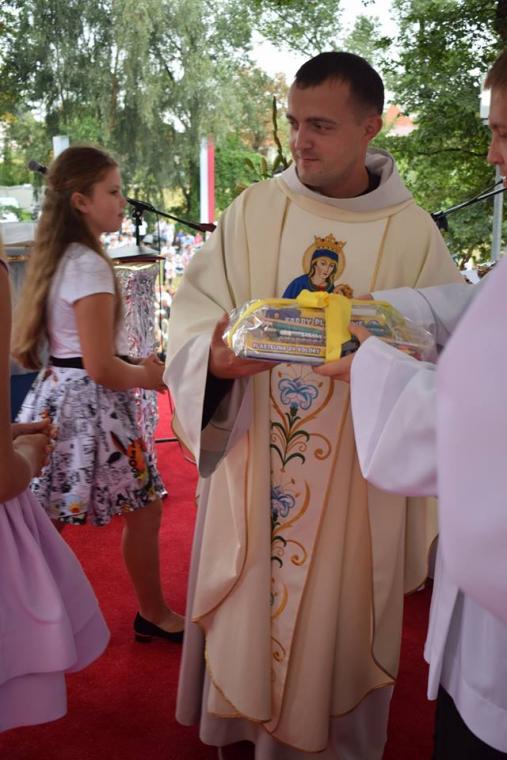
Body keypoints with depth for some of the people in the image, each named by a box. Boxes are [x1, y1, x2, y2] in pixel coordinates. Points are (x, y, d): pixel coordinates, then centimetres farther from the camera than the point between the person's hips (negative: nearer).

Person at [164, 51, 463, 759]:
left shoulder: (413, 233, -5)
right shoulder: (253, 210, -1)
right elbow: (195, 306, -2)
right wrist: (215, 354, -23)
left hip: (355, 473, -1)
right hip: (251, 456, 2)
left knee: (336, 615, 13)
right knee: (242, 604, 15)